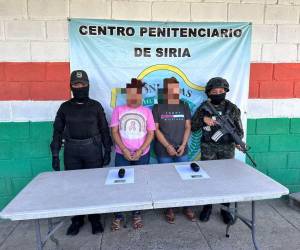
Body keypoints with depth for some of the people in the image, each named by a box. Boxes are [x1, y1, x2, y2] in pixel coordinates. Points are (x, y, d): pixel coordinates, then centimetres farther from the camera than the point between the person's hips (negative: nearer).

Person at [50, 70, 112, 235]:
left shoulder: (95, 106, 1)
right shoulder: (65, 107, 4)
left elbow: (104, 129, 3)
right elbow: (57, 131, 5)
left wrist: (107, 151, 1)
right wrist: (55, 155, 1)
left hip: (93, 150, -1)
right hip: (71, 151, 1)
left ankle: (95, 219, 25)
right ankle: (77, 220, 28)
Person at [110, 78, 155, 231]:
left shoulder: (146, 111, 2)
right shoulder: (118, 110, 2)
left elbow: (151, 133, 0)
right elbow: (114, 131, -2)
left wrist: (140, 151, -10)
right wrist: (124, 150, -11)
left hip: (142, 155, 1)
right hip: (122, 155, 0)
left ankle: (136, 214, 29)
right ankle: (118, 216, 23)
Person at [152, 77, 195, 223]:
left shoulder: (184, 107, 7)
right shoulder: (158, 108, -2)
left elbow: (188, 127, 5)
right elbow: (156, 129, -5)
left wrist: (183, 145, -6)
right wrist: (167, 146, -11)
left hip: (182, 150, 3)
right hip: (163, 151, -2)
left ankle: (187, 207, 26)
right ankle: (169, 209, 24)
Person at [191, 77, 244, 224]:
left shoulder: (232, 108, 0)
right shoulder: (204, 107, 0)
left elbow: (239, 129, 1)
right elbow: (192, 127, 0)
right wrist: (203, 119, -18)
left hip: (227, 149, 1)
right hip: (208, 149, 0)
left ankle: (225, 209, 27)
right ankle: (207, 206, 26)